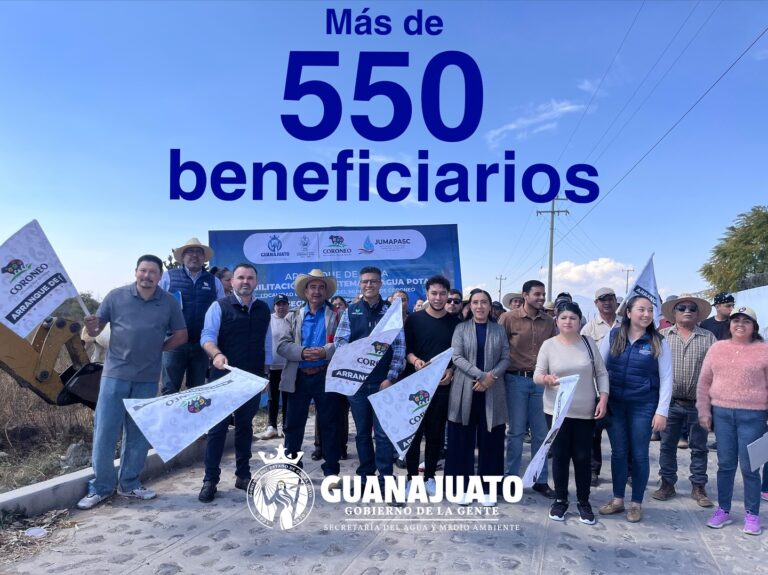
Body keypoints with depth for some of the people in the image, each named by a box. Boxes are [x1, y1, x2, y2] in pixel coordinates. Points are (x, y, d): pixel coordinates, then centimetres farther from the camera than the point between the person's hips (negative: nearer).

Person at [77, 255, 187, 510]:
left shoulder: (169, 302, 1)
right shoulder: (116, 296, -2)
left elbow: (181, 335, 8)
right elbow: (95, 330, 0)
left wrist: (157, 348, 0)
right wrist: (92, 327, -23)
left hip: (147, 378, 2)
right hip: (115, 374, -1)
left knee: (138, 433, 11)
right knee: (104, 431, 1)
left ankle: (129, 483, 25)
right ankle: (101, 487, 16)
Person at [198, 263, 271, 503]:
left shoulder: (264, 309, 9)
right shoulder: (219, 306, -4)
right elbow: (207, 336, -13)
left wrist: (265, 372, 13)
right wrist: (216, 354, -33)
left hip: (252, 379, 4)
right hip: (223, 377, -4)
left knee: (245, 426, 13)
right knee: (217, 427, 0)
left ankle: (243, 475, 24)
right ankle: (210, 480, 10)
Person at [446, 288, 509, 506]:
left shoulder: (499, 330, 10)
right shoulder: (461, 328, 4)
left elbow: (506, 358, 3)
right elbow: (457, 357, -6)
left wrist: (492, 376, -15)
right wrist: (481, 375, -16)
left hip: (492, 392, 1)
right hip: (465, 391, -1)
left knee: (490, 439, 4)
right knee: (462, 439, 3)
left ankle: (487, 488, 15)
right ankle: (463, 486, 14)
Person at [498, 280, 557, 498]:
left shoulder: (549, 321, 7)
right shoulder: (509, 318, -4)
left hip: (541, 381, 3)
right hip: (516, 380, -3)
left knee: (541, 432, 8)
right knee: (516, 431, 5)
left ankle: (541, 480, 20)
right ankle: (511, 478, 18)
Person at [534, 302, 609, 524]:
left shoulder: (588, 342, 1)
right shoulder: (549, 345, -3)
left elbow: (601, 373, 4)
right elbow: (537, 375, -6)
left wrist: (603, 399, -5)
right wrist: (545, 378, -28)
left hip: (585, 411, 1)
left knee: (583, 457, 8)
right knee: (560, 455, 8)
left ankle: (583, 502, 23)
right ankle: (560, 500, 23)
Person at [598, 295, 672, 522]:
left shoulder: (658, 342, -3)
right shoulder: (613, 336, 0)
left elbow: (666, 378, -3)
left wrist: (662, 411, -8)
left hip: (643, 406, -1)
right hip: (614, 404, 2)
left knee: (639, 455, 8)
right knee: (618, 452, 11)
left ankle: (636, 503, 22)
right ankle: (617, 499, 25)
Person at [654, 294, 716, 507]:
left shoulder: (708, 338, 2)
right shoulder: (662, 336, 3)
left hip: (698, 403, 0)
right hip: (670, 401, 0)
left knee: (699, 447, 11)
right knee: (667, 446, 9)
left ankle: (698, 487, 23)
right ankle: (667, 484, 22)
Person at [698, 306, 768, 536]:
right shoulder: (717, 348, 6)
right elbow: (704, 381, 8)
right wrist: (704, 410, 4)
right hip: (721, 413, 2)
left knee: (749, 467, 4)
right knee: (725, 465, 11)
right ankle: (723, 510, 23)